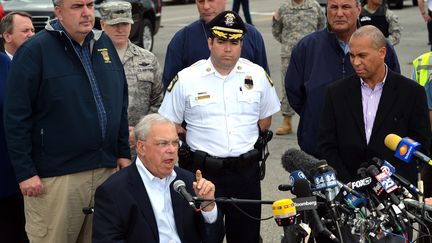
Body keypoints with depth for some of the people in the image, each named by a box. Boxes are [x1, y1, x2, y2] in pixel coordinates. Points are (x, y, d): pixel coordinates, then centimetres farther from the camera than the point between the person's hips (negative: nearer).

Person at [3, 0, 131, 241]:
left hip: (106, 168, 6)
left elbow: (121, 104, 18)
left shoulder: (104, 44, 10)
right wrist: (25, 173, -12)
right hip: (56, 175, -5)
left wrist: (123, 152, 14)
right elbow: (16, 118, -10)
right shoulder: (35, 51, -8)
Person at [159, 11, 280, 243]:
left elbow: (265, 119, 16)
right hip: (203, 172, -2)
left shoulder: (257, 75, 5)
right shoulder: (186, 80, -2)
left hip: (246, 171, 2)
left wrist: (248, 143, 7)